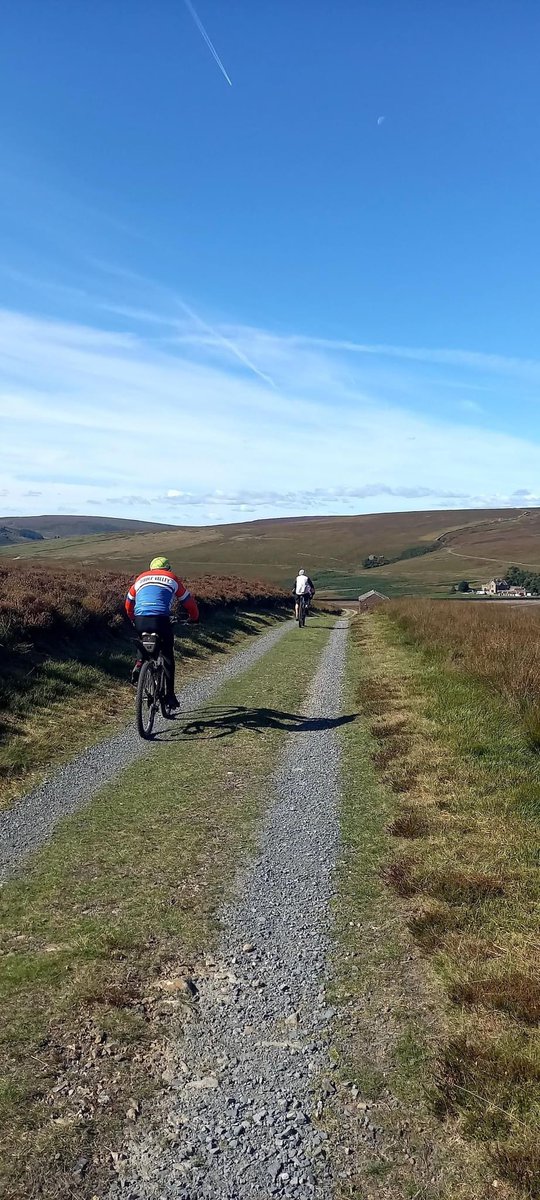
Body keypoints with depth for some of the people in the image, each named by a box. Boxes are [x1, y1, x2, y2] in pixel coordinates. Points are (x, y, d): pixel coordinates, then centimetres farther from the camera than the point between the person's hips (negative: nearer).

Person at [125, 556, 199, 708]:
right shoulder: (172, 579, 20)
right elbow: (188, 601, 24)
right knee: (167, 656, 11)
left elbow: (129, 603, 32)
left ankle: (140, 664, 9)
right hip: (160, 620, -3)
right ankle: (170, 694, 9)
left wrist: (133, 619, 48)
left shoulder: (141, 578, 27)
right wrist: (194, 617, 40)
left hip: (140, 620, 3)